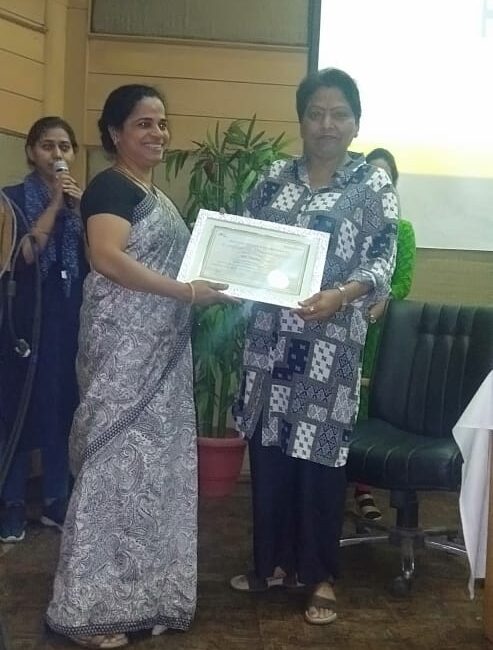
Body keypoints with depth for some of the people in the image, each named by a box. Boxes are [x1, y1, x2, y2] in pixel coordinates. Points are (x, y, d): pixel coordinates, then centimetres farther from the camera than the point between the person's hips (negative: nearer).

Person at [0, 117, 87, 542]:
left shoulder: (83, 198, 11)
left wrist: (80, 209, -10)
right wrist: (54, 204, -13)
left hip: (71, 318, 3)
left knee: (63, 406, 7)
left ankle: (56, 501, 18)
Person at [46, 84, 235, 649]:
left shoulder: (154, 194, 18)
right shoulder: (110, 187, -9)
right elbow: (107, 257, -23)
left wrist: (206, 280, 10)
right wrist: (187, 290, -24)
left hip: (159, 349, 9)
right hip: (122, 347, -9)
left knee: (154, 462, 11)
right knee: (118, 460, -5)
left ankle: (138, 591, 23)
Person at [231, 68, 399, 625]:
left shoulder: (374, 185, 0)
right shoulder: (275, 177, 10)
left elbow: (384, 260, -7)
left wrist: (340, 295, -25)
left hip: (330, 343, -3)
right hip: (269, 337, 4)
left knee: (319, 457, 1)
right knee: (268, 450, 10)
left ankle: (320, 576, 19)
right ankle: (273, 562, 28)